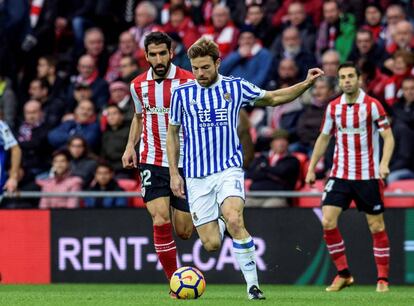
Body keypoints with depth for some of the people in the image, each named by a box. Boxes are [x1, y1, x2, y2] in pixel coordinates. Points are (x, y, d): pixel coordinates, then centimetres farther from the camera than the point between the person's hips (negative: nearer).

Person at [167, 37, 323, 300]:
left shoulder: (236, 87, 2)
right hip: (197, 176, 1)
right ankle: (217, 225, 36)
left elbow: (273, 98, 17)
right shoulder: (182, 93, 1)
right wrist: (174, 173, 6)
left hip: (229, 169, -1)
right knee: (212, 245, -4)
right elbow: (173, 133, 11)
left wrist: (306, 84, 4)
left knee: (234, 220, -30)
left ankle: (253, 284, -21)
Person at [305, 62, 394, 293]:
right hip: (340, 175, 4)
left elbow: (388, 137, -8)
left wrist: (384, 163, -24)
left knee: (377, 226, -1)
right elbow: (324, 138, 16)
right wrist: (311, 168, 13)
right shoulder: (333, 107, 6)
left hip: (368, 176, -4)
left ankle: (383, 278, 9)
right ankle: (343, 274, 3)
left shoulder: (372, 105, -7)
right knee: (328, 222, -9)